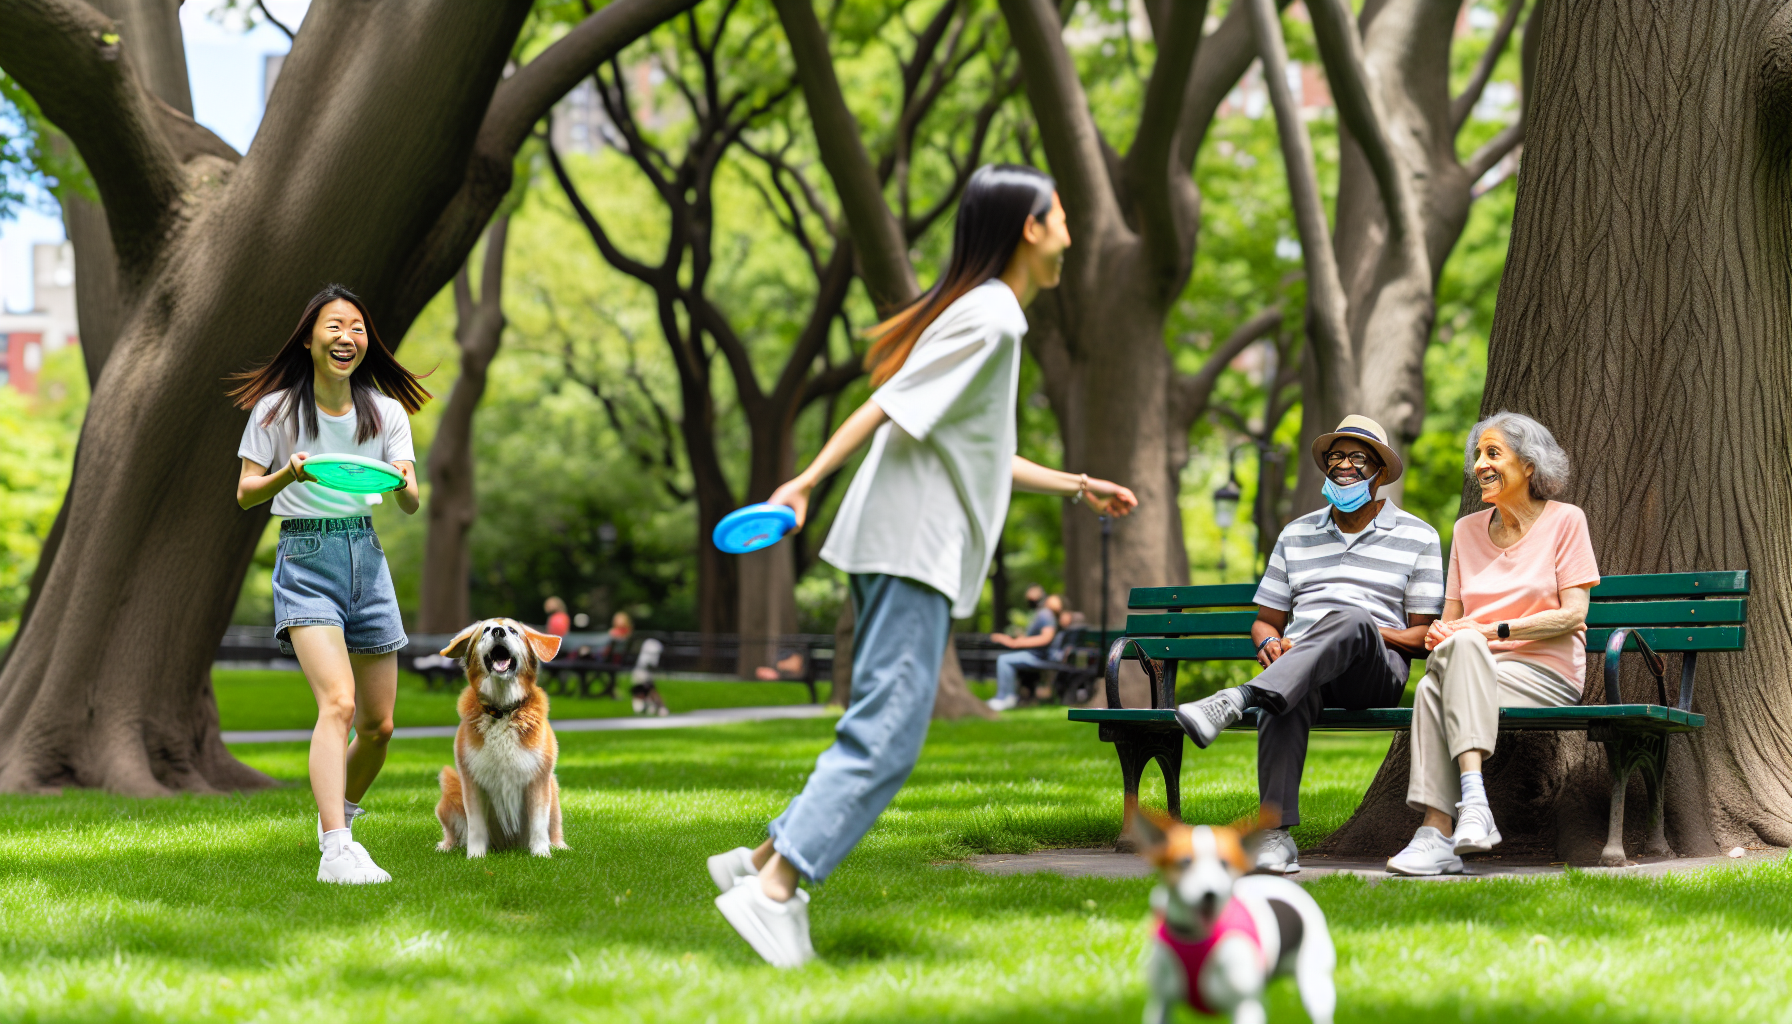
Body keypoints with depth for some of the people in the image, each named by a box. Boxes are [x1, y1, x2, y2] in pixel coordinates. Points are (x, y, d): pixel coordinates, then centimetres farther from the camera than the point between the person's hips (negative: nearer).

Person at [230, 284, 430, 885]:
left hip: (366, 554, 4)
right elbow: (245, 494, -1)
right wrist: (288, 474, -22)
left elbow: (412, 506, 2)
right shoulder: (276, 409, -3)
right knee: (338, 703, -25)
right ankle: (336, 852, -32)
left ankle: (340, 812, 35)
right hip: (305, 559, -4)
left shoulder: (387, 412, 5)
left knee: (379, 725, 7)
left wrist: (403, 482, -22)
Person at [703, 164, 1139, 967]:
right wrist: (808, 483, -21)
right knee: (887, 731, -13)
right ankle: (775, 890, -17)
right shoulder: (990, 316, -10)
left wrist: (1074, 485, 32)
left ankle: (764, 861, 13)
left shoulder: (987, 314, 21)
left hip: (919, 550, 10)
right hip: (911, 545, -10)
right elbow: (890, 406, -17)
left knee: (883, 728, 11)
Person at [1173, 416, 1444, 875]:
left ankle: (1238, 699, -55)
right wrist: (1270, 643, -3)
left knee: (1352, 619, -40)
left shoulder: (1418, 536, 14)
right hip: (1299, 665, 2)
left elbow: (1423, 637, 9)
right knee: (1287, 696, -39)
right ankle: (1277, 834, -47)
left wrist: (1366, 632, -11)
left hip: (1378, 670, -2)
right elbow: (1265, 621, 23)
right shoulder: (1297, 535, 24)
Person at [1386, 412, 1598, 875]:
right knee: (1443, 665, -34)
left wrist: (1494, 631, -15)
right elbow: (1451, 617, 18)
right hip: (1471, 669, 4)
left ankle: (1455, 816, -46)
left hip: (1545, 674, -4)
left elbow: (1572, 615, -4)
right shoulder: (1468, 529, 19)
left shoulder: (1564, 520, 4)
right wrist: (1439, 632, -8)